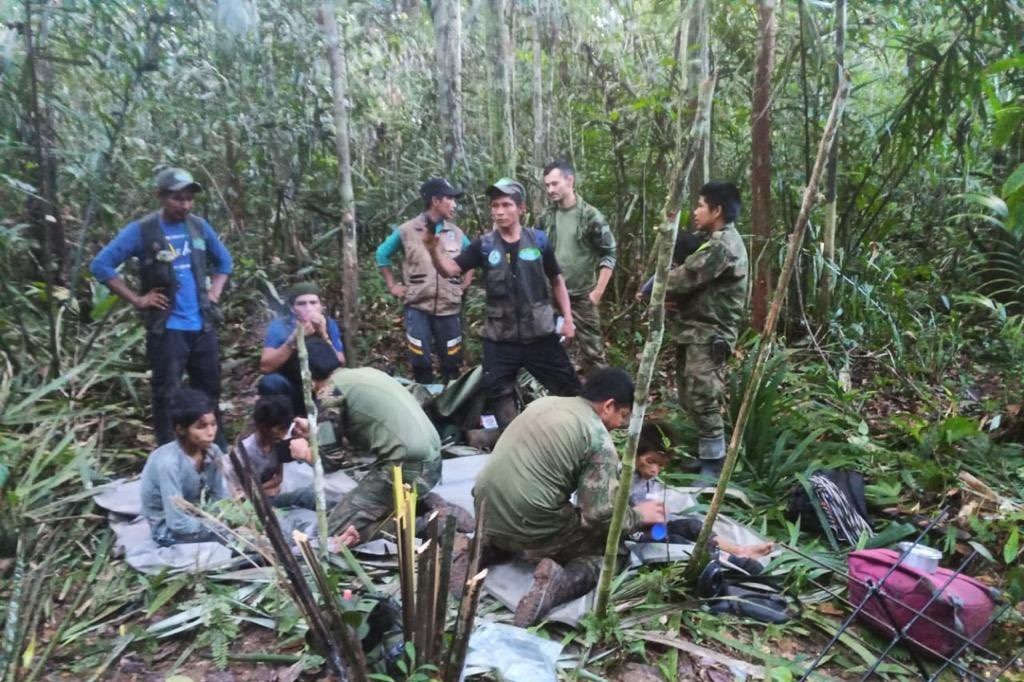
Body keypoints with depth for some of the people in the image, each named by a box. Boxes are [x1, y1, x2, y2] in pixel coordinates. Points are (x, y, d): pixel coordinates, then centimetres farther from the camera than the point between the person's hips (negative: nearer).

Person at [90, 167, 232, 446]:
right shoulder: (141, 230, -7)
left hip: (203, 326, 5)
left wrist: (215, 292, 8)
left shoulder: (199, 226, 6)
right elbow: (101, 265, -7)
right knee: (166, 394, 1)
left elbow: (224, 260, 21)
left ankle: (218, 452, 27)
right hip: (166, 329, -4)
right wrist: (137, 299, -10)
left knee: (210, 391, 13)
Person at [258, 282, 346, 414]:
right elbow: (265, 367, -24)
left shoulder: (329, 325, -9)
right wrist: (294, 339, -33)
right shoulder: (279, 326, -13)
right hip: (289, 391, -1)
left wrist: (324, 336, -29)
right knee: (270, 382, -30)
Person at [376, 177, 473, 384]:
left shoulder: (456, 233, 6)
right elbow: (382, 254, 10)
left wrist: (465, 284, 10)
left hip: (449, 308, 3)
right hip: (417, 308, -2)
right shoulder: (407, 230, -2)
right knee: (421, 363, 1)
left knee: (451, 363, 8)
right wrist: (392, 286, 6)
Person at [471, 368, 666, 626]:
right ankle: (560, 583, -14)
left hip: (487, 513, 7)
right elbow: (601, 514, -13)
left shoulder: (543, 402, 12)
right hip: (530, 528, -7)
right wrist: (638, 515, 7)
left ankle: (483, 548, 11)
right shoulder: (599, 440, -9)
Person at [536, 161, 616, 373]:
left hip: (582, 296, -4)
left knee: (591, 349, 1)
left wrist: (597, 291, -11)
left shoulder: (590, 216, -8)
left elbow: (609, 255, -7)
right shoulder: (546, 217, 5)